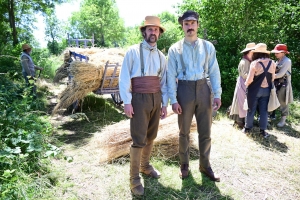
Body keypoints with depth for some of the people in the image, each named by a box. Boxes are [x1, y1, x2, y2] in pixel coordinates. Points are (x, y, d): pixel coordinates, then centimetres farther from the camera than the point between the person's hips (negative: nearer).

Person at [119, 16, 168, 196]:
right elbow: (124, 77, -8)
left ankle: (145, 166, 34)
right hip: (140, 99, -5)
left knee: (151, 136, 14)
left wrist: (164, 104, 10)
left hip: (156, 99, 5)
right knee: (139, 139, -4)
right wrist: (127, 101, -14)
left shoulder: (161, 56, 12)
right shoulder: (133, 51, -3)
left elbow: (164, 82, 13)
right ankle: (134, 178, 10)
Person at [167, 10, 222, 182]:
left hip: (204, 89, 2)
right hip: (184, 90, -2)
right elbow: (171, 75, -4)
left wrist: (217, 94, -2)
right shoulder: (175, 49, 0)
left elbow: (214, 71, 5)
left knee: (205, 131, 9)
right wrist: (173, 100, -9)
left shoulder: (208, 46, 6)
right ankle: (184, 164, 29)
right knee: (184, 131, 11)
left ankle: (205, 165, 27)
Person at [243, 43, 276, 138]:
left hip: (255, 90, -3)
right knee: (264, 110, 10)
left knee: (251, 109, 9)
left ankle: (247, 128, 21)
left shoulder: (255, 63, -15)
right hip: (266, 90, 3)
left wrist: (246, 85, 3)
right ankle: (263, 130, 16)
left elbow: (250, 79, -16)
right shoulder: (272, 63, -1)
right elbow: (273, 77, 6)